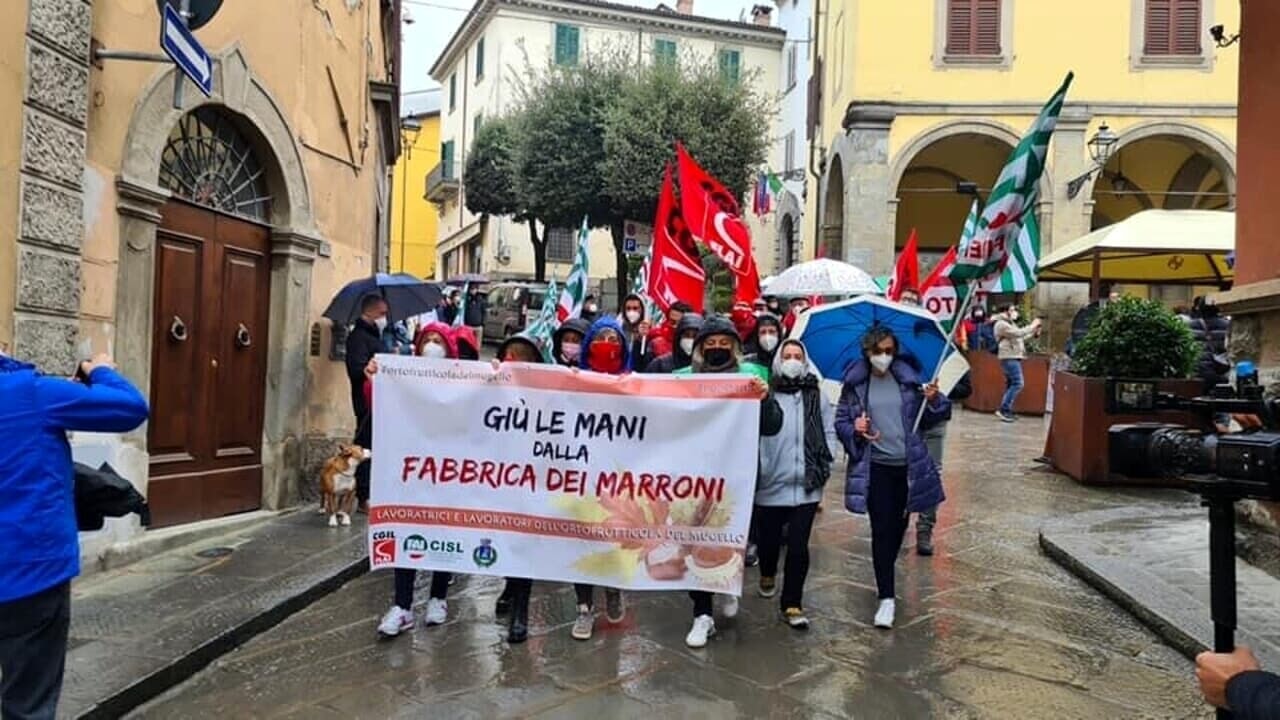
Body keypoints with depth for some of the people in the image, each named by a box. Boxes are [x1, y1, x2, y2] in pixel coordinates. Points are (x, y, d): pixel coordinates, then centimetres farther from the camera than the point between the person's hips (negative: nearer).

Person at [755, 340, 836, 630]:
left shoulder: (817, 396, 5)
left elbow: (829, 432, 10)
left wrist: (824, 463, 1)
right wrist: (757, 468, -11)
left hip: (806, 486, 1)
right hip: (770, 485, -1)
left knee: (798, 547, -2)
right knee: (768, 540, 14)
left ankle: (792, 605, 11)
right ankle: (767, 575, 48)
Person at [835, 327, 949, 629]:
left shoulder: (908, 378, 1)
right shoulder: (855, 383, -3)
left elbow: (927, 420, 6)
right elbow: (841, 421, 3)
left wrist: (933, 401, -14)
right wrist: (854, 429, -17)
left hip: (908, 465, 3)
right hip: (875, 466, -2)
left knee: (898, 526, 17)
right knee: (881, 529, -5)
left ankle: (886, 574, 42)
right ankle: (886, 597, 1)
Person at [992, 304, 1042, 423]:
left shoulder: (1010, 323, 21)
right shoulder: (1001, 324, -12)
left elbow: (1021, 338, 22)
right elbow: (1018, 333, -21)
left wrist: (1035, 332, 9)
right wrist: (1032, 325, -13)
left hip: (1014, 357, 11)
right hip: (1009, 358, -11)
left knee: (1011, 384, 10)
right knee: (1017, 383, -16)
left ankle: (1006, 411, 12)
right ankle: (1003, 409, -16)